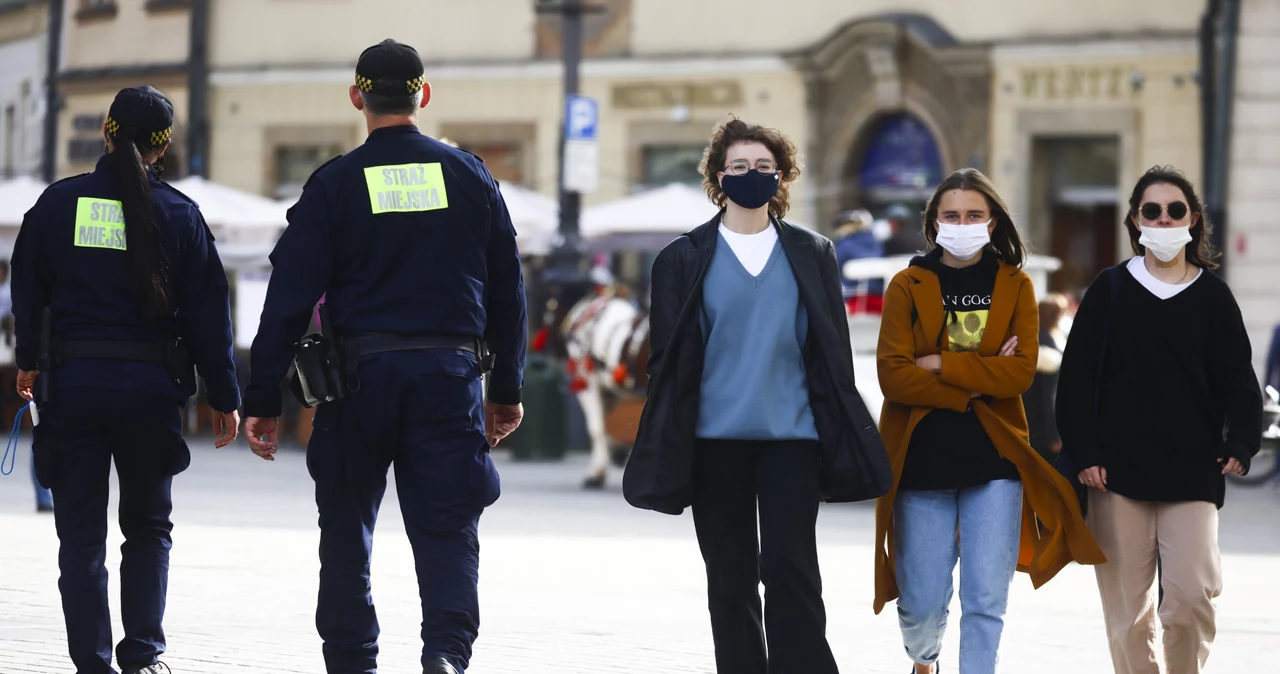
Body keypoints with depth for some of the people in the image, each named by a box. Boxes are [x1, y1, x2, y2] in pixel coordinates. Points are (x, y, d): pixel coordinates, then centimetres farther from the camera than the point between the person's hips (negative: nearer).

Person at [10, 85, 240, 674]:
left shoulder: (60, 202, 0)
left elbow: (28, 291, 10)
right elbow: (207, 311, -1)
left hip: (72, 382, 0)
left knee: (81, 532, 6)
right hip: (150, 385, 0)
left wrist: (28, 361, 26)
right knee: (148, 527, 15)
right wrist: (223, 398, 6)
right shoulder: (179, 214, -3)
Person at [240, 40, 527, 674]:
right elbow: (507, 294, 10)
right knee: (448, 527, 0)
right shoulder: (470, 176, 6)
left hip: (359, 377, -1)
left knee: (347, 531, 13)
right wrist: (506, 390, 18)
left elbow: (289, 298, -5)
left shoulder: (334, 183, -2)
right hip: (449, 376, 1)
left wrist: (262, 400, -1)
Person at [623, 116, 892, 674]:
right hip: (716, 440, 1)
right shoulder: (684, 260, 7)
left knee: (791, 571, -8)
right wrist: (670, 450, -1)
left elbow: (833, 352, 10)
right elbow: (667, 359, 5)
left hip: (791, 438, 0)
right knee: (730, 582, 5)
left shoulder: (812, 255, 9)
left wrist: (843, 441, 4)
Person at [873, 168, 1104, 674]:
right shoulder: (908, 286, 3)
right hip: (920, 458, 0)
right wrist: (978, 380, -12)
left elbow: (1022, 372, -7)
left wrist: (941, 364, -13)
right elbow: (893, 375, -8)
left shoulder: (1015, 286, 6)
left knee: (986, 602, -6)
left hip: (994, 459, 0)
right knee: (922, 603, 5)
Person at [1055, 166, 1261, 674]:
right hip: (1117, 473, 0)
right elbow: (1077, 377, 3)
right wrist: (1083, 454, -7)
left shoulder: (1212, 297, 7)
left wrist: (1241, 445, -10)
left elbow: (1238, 380, 6)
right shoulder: (1110, 290, 6)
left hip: (1192, 476, 0)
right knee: (1128, 610, 2)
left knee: (1192, 595, -12)